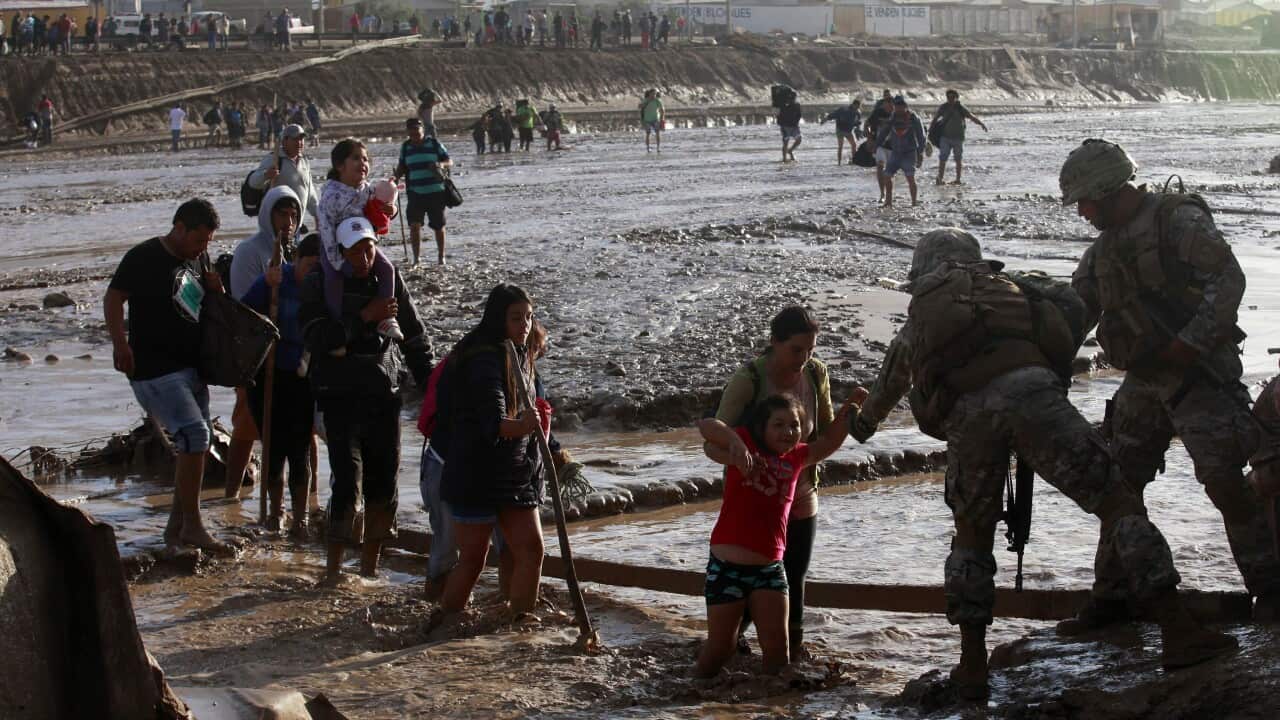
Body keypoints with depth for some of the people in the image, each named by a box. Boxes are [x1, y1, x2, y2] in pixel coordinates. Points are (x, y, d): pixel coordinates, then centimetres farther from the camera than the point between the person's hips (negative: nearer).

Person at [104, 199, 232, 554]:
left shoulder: (196, 259, 13)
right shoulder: (144, 257, -10)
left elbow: (206, 306, 25)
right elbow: (113, 298, -10)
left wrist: (216, 289, 2)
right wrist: (120, 342, -24)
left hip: (191, 366, 9)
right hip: (156, 368, -9)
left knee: (193, 445, 9)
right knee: (194, 435, -18)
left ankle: (177, 526, 19)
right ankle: (191, 526, -12)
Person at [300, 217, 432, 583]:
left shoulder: (389, 278, 6)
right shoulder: (320, 284, -4)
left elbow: (414, 336, 14)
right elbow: (318, 339, -17)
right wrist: (365, 317, -22)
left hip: (384, 392, 4)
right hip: (341, 397, -4)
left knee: (384, 482, 5)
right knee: (348, 481, -14)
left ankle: (369, 567, 18)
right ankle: (333, 568, -6)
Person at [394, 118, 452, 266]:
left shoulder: (434, 143, -1)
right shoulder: (406, 147, 7)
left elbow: (450, 162, 1)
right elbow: (402, 166, 18)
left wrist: (441, 165, -20)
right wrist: (396, 177, -2)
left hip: (435, 192, -1)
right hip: (415, 193, 1)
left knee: (438, 226, 8)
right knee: (414, 224, -13)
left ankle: (441, 257, 26)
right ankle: (416, 259, -7)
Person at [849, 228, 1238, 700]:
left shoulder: (917, 321, 34)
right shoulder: (1004, 286, 32)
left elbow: (887, 386, 50)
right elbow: (1069, 305, 19)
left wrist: (864, 422, 72)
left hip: (965, 413, 2)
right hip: (1026, 390, -2)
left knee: (971, 536, 22)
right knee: (1116, 501, 0)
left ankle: (972, 668, 19)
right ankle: (1179, 633, -10)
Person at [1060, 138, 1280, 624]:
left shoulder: (1177, 219, -9)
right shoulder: (1103, 251, 14)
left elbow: (1229, 278, -16)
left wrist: (1191, 342, -24)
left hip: (1199, 373, -8)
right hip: (1144, 380, 8)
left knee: (1223, 479, -16)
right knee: (1118, 485, 6)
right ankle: (1110, 597, 15)